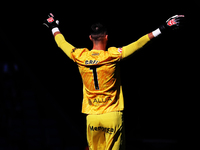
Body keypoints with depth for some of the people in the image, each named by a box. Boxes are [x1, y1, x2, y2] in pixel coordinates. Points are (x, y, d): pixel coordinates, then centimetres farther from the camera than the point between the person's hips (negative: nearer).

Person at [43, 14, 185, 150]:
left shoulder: (80, 56, 0)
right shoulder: (113, 55, -9)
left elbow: (62, 43, 17)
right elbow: (138, 44, -7)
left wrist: (54, 27, 36)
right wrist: (162, 29, -3)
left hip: (92, 117, 3)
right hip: (113, 115, -3)